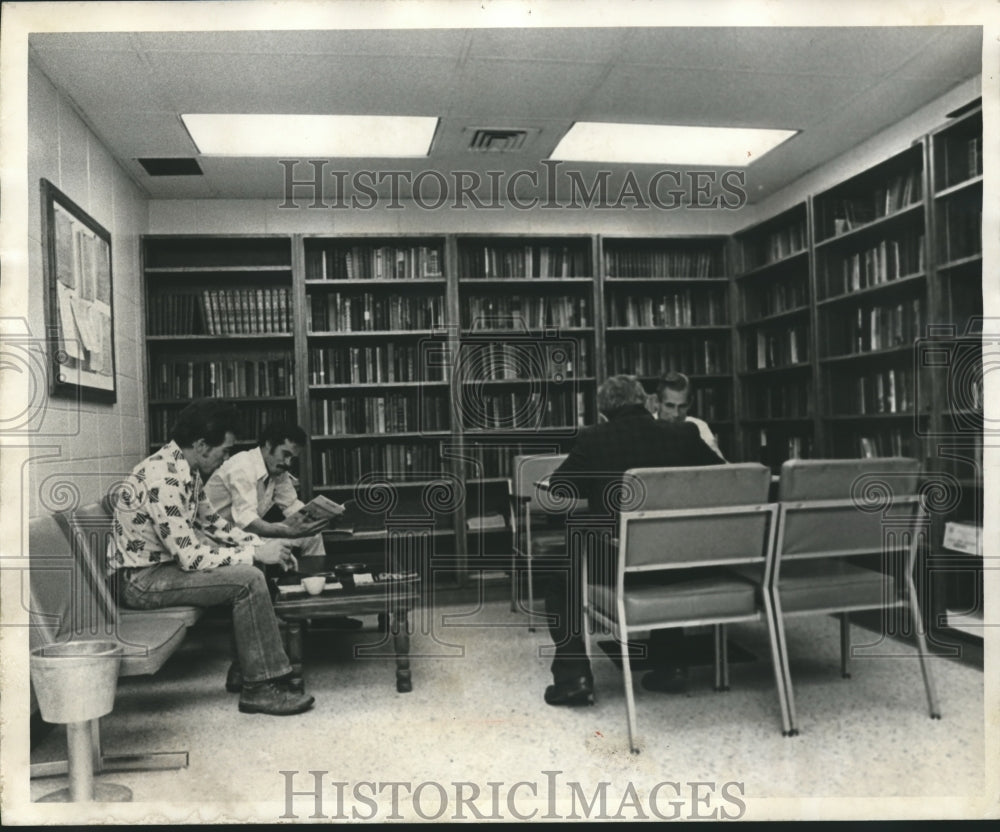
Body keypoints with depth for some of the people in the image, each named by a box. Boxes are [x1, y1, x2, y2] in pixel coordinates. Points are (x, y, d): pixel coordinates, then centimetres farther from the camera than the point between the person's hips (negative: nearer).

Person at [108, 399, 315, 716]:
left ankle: (245, 668, 15)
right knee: (249, 580, -21)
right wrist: (255, 554, -20)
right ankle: (260, 687, -12)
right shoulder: (163, 479, -28)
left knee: (250, 572, 11)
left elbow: (209, 519, 17)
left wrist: (260, 544, 5)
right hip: (139, 580, -10)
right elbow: (191, 557, -29)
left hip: (165, 562, 10)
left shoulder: (186, 468, 4)